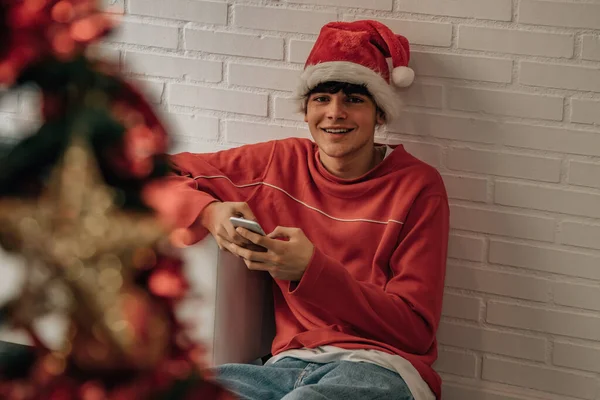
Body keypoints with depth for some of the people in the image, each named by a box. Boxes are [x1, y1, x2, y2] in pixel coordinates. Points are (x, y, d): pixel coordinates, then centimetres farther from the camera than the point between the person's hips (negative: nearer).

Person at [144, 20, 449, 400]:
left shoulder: (417, 186, -1)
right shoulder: (281, 163, 9)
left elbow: (416, 330, -5)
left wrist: (311, 270, -18)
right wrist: (210, 212, -8)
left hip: (380, 369, -2)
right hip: (290, 365, 3)